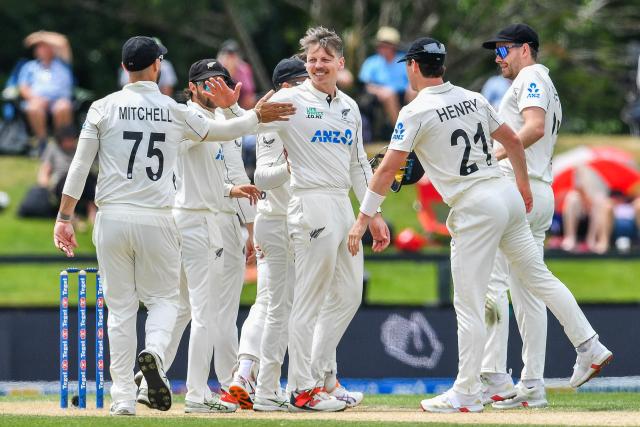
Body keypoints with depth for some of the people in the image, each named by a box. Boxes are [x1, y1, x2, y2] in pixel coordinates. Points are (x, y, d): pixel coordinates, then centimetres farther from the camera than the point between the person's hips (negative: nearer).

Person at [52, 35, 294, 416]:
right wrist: (257, 116, 31)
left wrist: (65, 218, 2)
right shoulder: (176, 111, 1)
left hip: (112, 219, 0)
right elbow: (219, 131, 16)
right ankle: (154, 352, -20)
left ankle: (124, 397, 3)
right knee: (163, 298, 12)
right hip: (157, 221, 0)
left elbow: (80, 167, -2)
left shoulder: (104, 108, 0)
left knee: (120, 306, 7)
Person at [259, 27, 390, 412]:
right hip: (312, 203, -8)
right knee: (310, 301, -6)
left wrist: (374, 214, 18)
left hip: (344, 205, 8)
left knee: (348, 296, 12)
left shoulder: (350, 107, 15)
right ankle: (304, 390, -3)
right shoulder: (292, 100, -6)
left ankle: (322, 373, 24)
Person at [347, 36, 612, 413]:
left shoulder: (416, 112, -7)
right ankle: (590, 349, 12)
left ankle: (467, 393, 1)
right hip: (508, 193, 7)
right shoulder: (473, 99, 12)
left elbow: (389, 169, -11)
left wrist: (363, 218, -8)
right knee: (539, 276, 15)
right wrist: (523, 185, 33)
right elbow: (513, 141, 19)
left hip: (475, 206, -7)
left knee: (469, 304, -2)